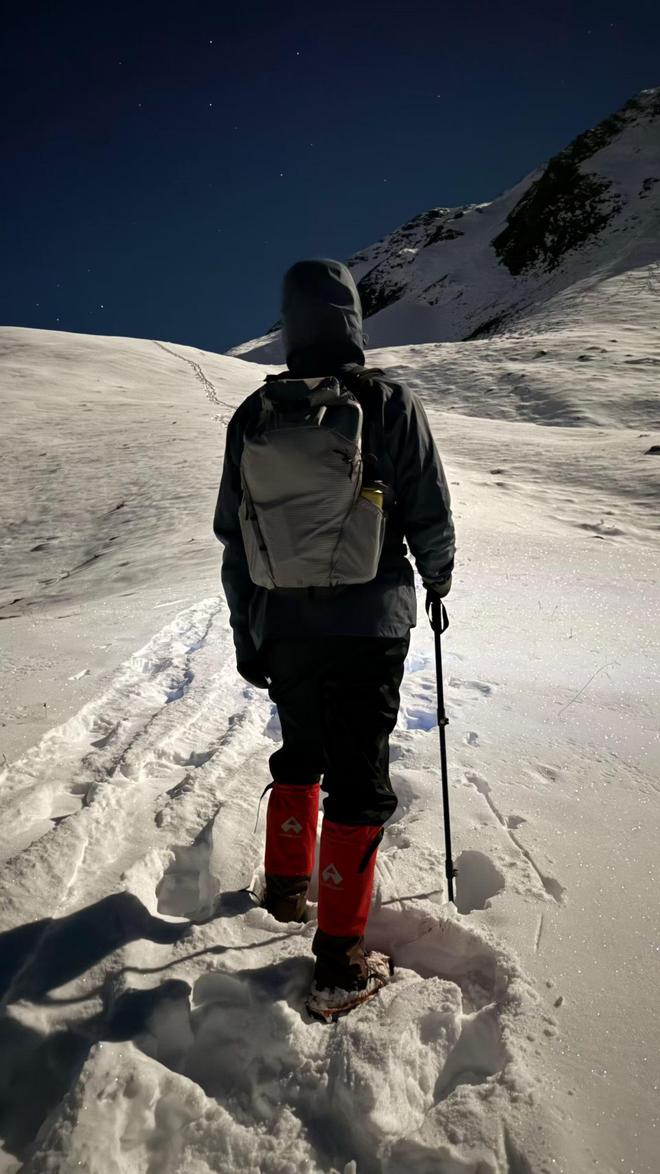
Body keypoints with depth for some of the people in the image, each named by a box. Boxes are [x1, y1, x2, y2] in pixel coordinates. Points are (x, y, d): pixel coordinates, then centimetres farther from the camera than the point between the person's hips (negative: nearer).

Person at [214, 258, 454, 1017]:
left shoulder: (253, 416, 1)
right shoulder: (389, 404, -9)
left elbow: (234, 540, 4)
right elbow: (431, 518, -6)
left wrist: (246, 637, 13)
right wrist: (437, 578, 15)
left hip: (283, 627, 4)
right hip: (368, 624, -4)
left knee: (301, 753, 25)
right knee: (359, 780, 5)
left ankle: (286, 884, 40)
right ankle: (340, 961, 11)